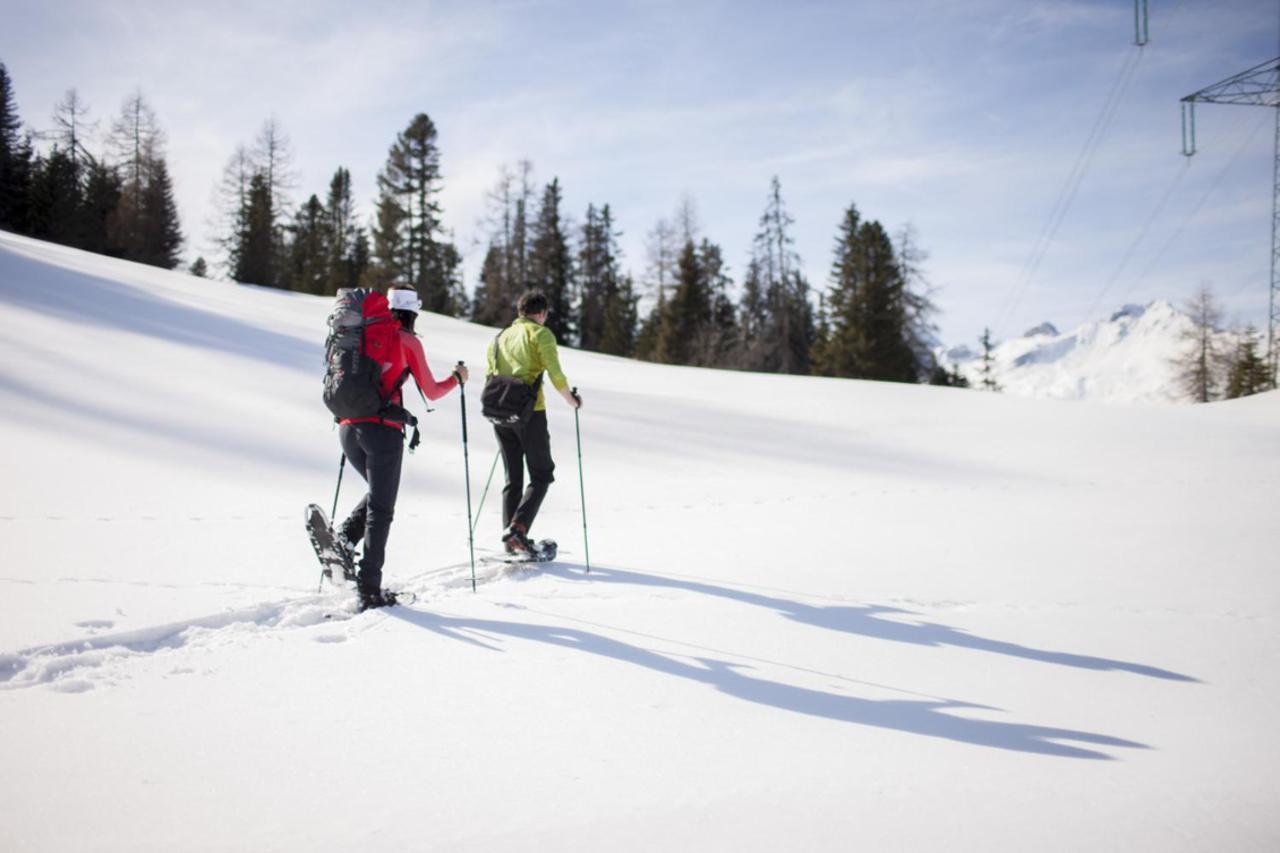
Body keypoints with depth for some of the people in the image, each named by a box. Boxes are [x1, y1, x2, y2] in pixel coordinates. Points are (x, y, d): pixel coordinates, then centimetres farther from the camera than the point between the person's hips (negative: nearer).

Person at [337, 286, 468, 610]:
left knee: (377, 494, 26)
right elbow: (431, 392, 5)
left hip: (348, 427, 5)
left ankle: (344, 538, 2)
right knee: (381, 509, 3)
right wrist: (457, 378, 22)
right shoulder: (407, 341, 0)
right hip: (383, 430, -5)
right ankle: (370, 589, 2)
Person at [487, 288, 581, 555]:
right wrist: (571, 400, 3)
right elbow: (555, 373, -11)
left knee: (513, 478, 14)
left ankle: (511, 540, 10)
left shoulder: (501, 336, 18)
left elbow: (489, 374, 16)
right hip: (529, 411, -6)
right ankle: (518, 527, -15)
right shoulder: (541, 333, -1)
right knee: (541, 474, 4)